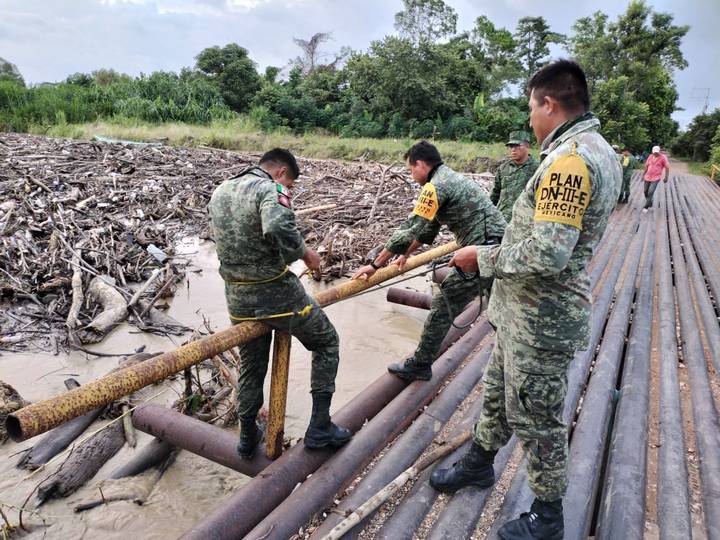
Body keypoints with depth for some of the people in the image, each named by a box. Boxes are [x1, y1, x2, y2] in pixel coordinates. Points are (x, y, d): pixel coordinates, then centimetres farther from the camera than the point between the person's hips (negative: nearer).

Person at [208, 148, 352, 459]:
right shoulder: (270, 189, -15)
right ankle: (319, 428, 16)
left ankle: (247, 439, 38)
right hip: (276, 293, -7)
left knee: (251, 365, 23)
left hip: (237, 299, 7)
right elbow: (279, 229, -35)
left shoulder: (219, 192, 10)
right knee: (326, 341, 14)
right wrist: (305, 253, -17)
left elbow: (229, 240, 14)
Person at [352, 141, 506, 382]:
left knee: (442, 307, 0)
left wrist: (375, 265, -9)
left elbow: (410, 229, -15)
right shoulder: (453, 178, 20)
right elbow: (428, 226, 27)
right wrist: (406, 254, 33)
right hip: (499, 248, 10)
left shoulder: (436, 185, -12)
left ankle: (419, 366, 11)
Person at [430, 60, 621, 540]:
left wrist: (482, 258, -17)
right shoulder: (598, 150, 11)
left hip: (541, 320, -10)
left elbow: (547, 254, -30)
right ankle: (479, 464, 46)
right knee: (499, 391, 24)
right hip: (530, 312, 10)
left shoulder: (570, 158, -23)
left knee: (534, 417, 8)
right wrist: (501, 246, 13)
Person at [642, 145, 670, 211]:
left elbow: (667, 167, -4)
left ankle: (646, 207, -9)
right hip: (647, 177, 5)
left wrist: (666, 177, -5)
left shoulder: (663, 157, -8)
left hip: (656, 178, -5)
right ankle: (650, 203, 34)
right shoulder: (650, 156, 5)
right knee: (645, 191, 12)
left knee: (650, 192, -15)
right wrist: (643, 175, 17)